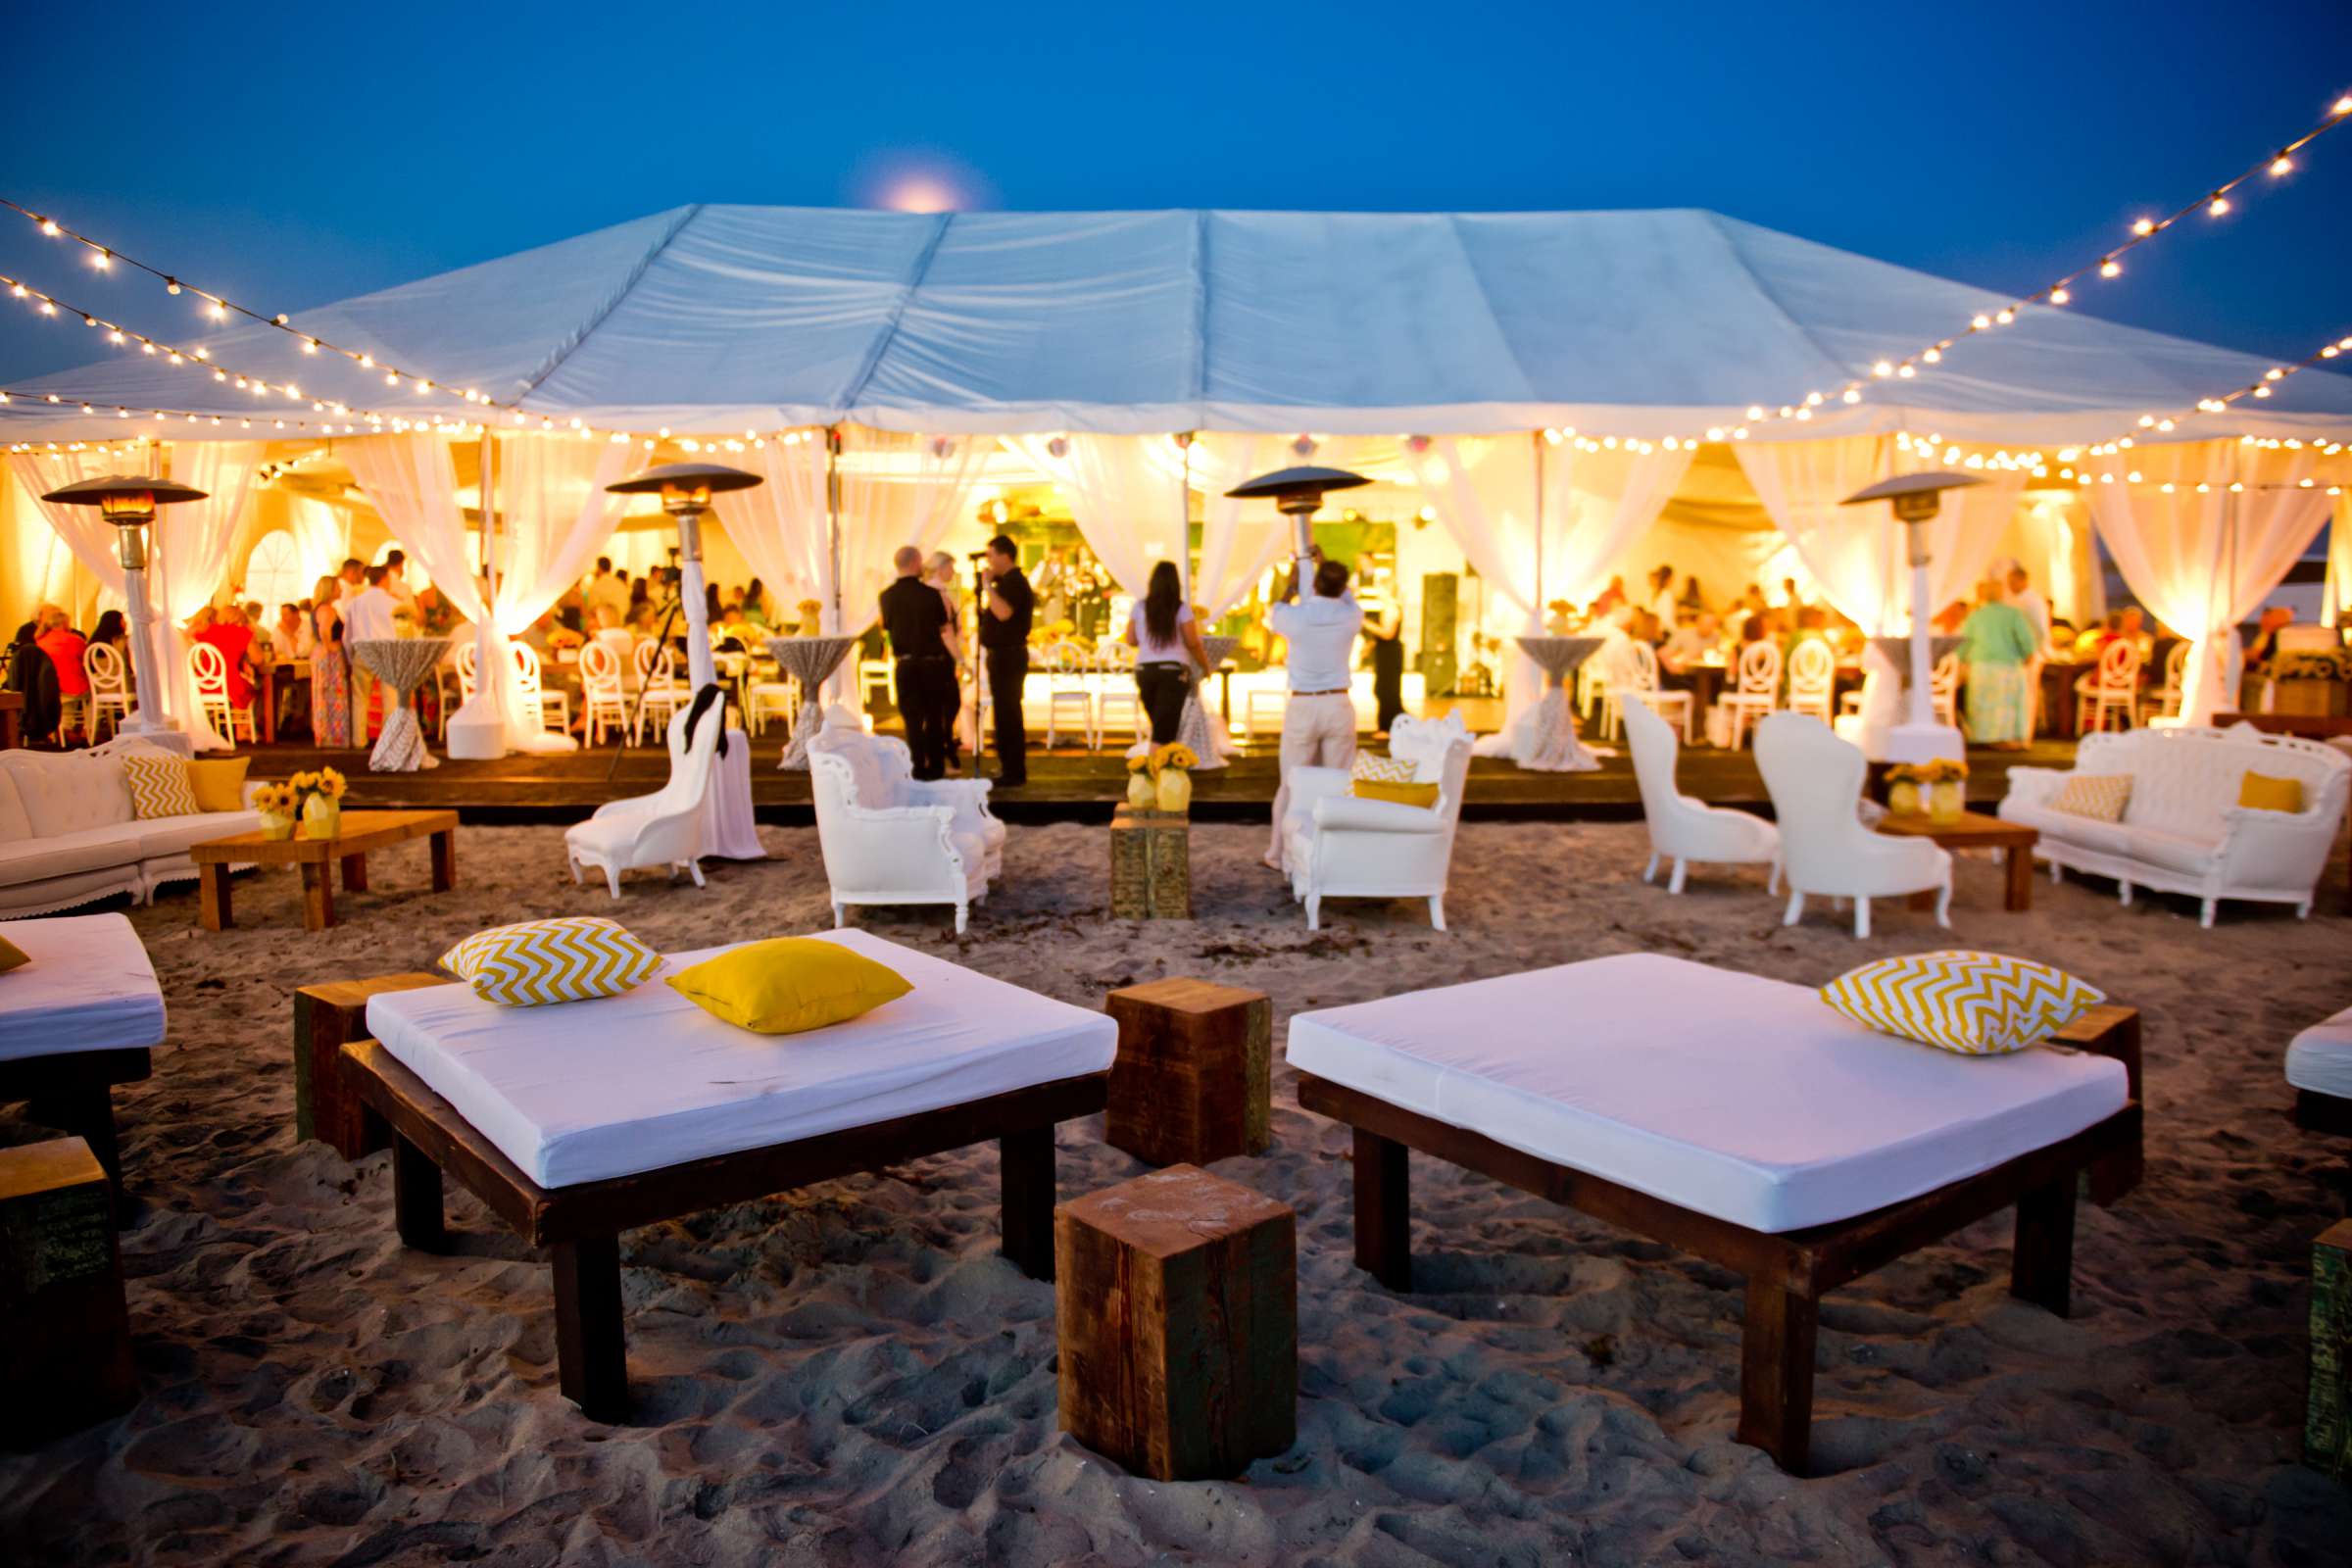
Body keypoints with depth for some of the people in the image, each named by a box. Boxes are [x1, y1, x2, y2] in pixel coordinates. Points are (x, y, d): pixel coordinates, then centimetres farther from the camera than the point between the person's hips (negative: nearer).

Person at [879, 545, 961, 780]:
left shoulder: (888, 596, -2)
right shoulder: (931, 594, -9)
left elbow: (886, 626, 10)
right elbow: (946, 630, -3)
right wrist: (960, 659, 8)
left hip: (906, 664, 1)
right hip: (933, 662, -1)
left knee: (912, 718, 5)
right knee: (935, 717, 12)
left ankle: (919, 769, 2)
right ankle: (936, 768, 17)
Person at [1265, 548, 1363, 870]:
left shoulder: (1295, 617, -9)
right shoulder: (1351, 617, -3)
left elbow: (1273, 616, 17)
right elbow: (1348, 599, 23)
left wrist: (1292, 584, 30)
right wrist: (1325, 564, 34)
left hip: (1302, 707, -1)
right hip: (1339, 705, 1)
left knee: (1292, 784, 7)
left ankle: (1280, 853, 12)